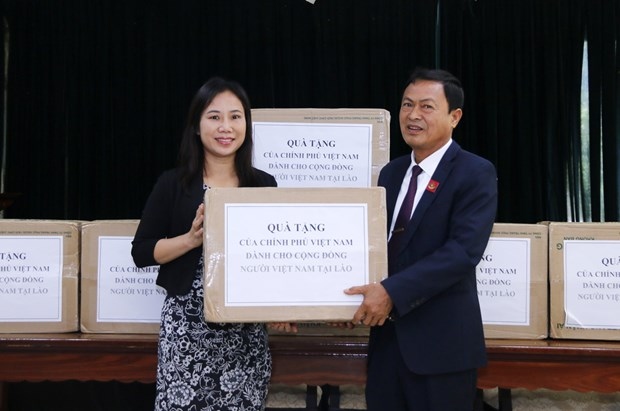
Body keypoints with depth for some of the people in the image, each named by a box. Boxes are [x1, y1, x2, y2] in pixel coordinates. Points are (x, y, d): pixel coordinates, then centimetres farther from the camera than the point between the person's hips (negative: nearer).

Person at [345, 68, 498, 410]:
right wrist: (356, 294, -4)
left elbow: (464, 251, -20)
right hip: (387, 334, 6)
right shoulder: (391, 173, 13)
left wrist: (392, 292, -25)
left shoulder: (475, 173, -8)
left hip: (441, 341, -6)